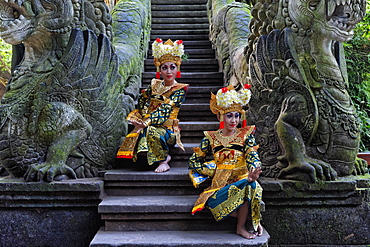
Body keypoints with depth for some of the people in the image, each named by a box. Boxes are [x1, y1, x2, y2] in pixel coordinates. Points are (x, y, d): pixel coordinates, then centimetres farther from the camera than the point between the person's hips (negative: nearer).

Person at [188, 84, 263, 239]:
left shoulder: (245, 135, 5)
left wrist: (253, 174, -31)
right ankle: (251, 218, -14)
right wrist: (212, 170, -6)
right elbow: (194, 161, 9)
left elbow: (253, 156, -10)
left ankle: (241, 227, -16)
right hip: (220, 184, 1)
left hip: (242, 179, 0)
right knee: (212, 202, -31)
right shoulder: (211, 138, 6)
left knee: (249, 185, -36)